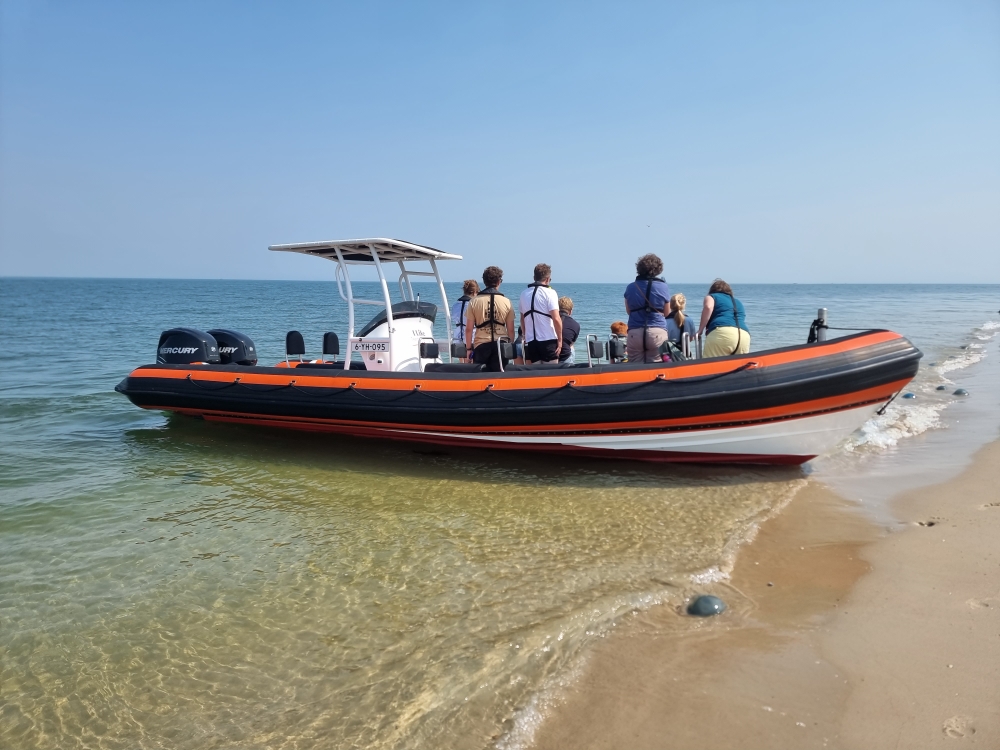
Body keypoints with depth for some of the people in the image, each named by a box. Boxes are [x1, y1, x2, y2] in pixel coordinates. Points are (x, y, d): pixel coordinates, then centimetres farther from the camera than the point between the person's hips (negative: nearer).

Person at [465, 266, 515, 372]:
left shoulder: (474, 301, 0)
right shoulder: (506, 302, 1)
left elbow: (469, 329, 0)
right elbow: (510, 330, 4)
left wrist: (469, 347, 8)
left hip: (480, 344, 0)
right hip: (501, 344, 1)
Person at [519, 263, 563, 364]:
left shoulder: (524, 294, 10)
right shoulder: (549, 292, -7)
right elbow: (556, 319, -14)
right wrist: (560, 339, -6)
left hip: (530, 341, 5)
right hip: (548, 340, -5)